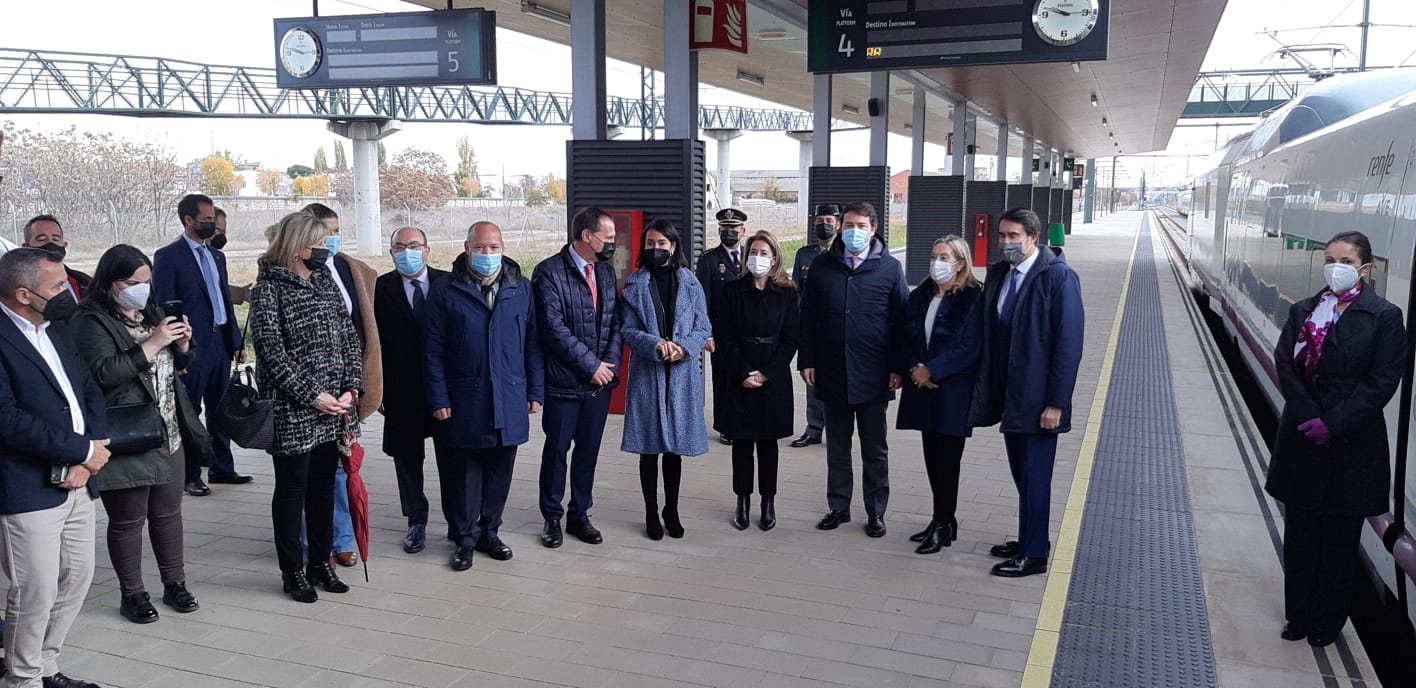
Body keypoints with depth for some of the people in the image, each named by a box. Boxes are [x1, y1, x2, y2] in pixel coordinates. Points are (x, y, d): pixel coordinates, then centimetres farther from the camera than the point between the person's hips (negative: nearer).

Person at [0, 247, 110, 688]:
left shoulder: (56, 329, 13)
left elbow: (90, 392, 12)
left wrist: (87, 457, -4)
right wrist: (82, 450, -15)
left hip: (78, 482, 8)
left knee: (77, 579, 16)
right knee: (36, 593, 1)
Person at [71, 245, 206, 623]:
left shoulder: (150, 314, 12)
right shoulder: (91, 322, -10)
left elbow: (176, 365, 20)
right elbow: (104, 372, -23)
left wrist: (182, 344, -2)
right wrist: (153, 343, -24)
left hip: (168, 434, 7)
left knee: (168, 513, 15)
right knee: (128, 520, 5)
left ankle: (174, 584, 28)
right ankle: (131, 594, 20)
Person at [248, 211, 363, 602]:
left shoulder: (324, 281, 10)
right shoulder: (268, 289, -8)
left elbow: (349, 337, 8)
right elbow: (271, 351, -14)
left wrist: (352, 388, -3)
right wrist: (311, 395, -16)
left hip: (333, 408, 6)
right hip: (292, 412, -6)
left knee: (324, 485, 14)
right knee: (292, 489, 5)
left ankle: (320, 563, 26)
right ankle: (292, 572, 17)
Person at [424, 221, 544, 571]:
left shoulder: (522, 288, 6)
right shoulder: (446, 290, -1)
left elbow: (532, 343, 7)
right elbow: (433, 350, -2)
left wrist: (535, 391, 4)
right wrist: (438, 398, -7)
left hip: (509, 399, 2)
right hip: (463, 401, -2)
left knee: (499, 470, 11)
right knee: (464, 471, 6)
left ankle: (489, 531, 26)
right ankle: (466, 538, 20)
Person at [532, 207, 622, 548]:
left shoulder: (606, 271, 8)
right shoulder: (549, 272, -12)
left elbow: (615, 321, 9)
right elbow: (554, 329, -17)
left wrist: (611, 363, -6)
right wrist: (591, 365, -15)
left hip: (600, 380, 5)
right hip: (564, 382, -5)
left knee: (589, 452, 13)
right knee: (556, 451, 8)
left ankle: (579, 515, 27)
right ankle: (552, 518, 24)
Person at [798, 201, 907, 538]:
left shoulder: (890, 268, -2)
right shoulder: (822, 265, 3)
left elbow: (900, 321, -1)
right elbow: (808, 316, 5)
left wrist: (898, 368, -5)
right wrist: (806, 360, 0)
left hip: (872, 375, -2)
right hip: (832, 372, 2)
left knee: (875, 448, 9)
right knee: (837, 445, 13)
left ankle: (876, 512, 20)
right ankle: (838, 507, 24)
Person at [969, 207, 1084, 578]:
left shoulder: (1059, 277, -14)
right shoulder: (998, 273, 7)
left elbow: (1069, 343, -16)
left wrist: (1056, 402, -17)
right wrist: (986, 388, 6)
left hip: (1038, 399, -7)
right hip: (1009, 395, 7)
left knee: (1034, 476, 2)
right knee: (1021, 474, 16)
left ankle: (1034, 555, 14)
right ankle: (1028, 540, 30)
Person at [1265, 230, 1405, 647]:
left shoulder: (1384, 317, -5)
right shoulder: (1304, 312, 5)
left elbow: (1383, 380, -9)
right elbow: (1284, 364, -1)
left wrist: (1334, 423, -14)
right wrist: (1309, 417, -13)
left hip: (1353, 444, -3)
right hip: (1302, 439, 3)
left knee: (1340, 538, 8)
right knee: (1300, 532, 10)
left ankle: (1328, 622, 24)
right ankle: (1299, 615, 23)